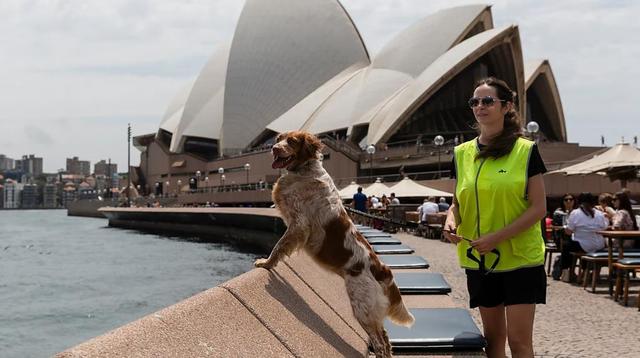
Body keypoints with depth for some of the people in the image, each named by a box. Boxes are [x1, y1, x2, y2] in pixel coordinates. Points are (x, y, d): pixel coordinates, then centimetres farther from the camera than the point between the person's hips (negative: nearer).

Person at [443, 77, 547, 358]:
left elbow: (539, 207, -9)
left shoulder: (526, 150, -7)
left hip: (520, 259, -4)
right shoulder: (462, 153, 5)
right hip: (479, 261, 4)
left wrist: (497, 237, -18)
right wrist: (451, 220, -10)